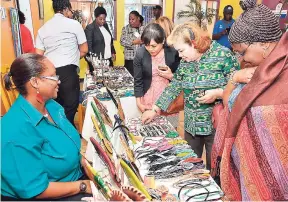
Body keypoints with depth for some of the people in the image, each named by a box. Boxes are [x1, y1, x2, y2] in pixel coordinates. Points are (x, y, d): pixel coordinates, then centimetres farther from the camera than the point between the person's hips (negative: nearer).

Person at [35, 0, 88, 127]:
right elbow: (84, 50, 7)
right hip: (68, 71, -5)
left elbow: (38, 56, 10)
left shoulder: (43, 28, 14)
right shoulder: (74, 24, 2)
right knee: (70, 107, 2)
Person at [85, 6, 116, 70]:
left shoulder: (105, 25, 12)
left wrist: (113, 52, 15)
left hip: (108, 59, 7)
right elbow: (88, 46, -13)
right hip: (97, 60, -6)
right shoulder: (90, 28, -9)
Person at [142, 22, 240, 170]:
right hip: (191, 125, 5)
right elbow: (173, 87, 11)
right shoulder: (185, 62, 6)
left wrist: (217, 93, -25)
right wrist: (155, 110, 8)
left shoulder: (223, 55, -12)